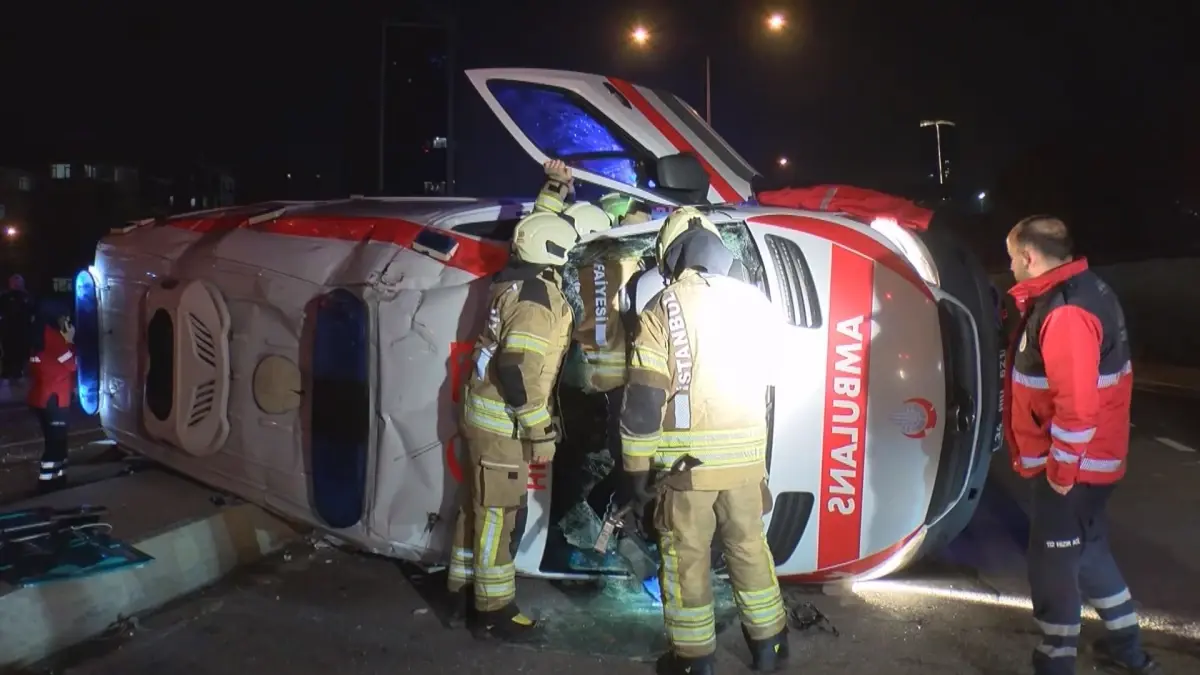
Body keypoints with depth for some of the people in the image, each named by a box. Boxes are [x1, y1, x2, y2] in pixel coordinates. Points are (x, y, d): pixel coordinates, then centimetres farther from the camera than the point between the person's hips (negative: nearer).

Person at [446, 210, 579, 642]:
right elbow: (516, 370, -26)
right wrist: (541, 432, -22)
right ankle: (493, 610, 11)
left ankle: (463, 593, 29)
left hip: (485, 411, 10)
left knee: (477, 505, 17)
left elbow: (538, 227, 28)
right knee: (496, 512, 0)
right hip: (503, 420, -10)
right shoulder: (538, 298, -20)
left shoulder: (514, 280, 8)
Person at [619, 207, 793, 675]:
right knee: (749, 547, 20)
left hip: (686, 460, -4)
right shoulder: (755, 302, 4)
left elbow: (643, 401, -12)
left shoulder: (663, 310, -9)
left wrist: (636, 468, -5)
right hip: (746, 457, 4)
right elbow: (773, 370, 18)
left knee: (687, 557, 10)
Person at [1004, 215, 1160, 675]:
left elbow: (1077, 403, -29)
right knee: (1087, 552, 23)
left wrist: (1061, 470, -20)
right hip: (1085, 461, 10)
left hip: (1070, 468, -10)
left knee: (1053, 567, 4)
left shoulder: (1065, 312, -25)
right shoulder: (1084, 292, 9)